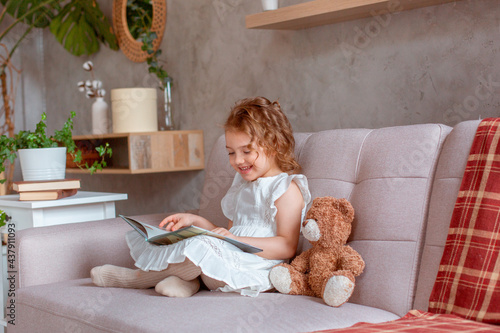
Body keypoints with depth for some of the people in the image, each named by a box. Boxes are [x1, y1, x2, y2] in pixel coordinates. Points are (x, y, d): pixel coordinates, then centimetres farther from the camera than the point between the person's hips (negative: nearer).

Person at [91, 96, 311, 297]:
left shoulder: (287, 189, -5)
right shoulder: (242, 186, 23)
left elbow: (287, 246, -15)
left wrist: (237, 240, -24)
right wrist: (195, 221, 10)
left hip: (255, 269, -9)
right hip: (230, 259, 10)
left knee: (201, 247, -32)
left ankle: (138, 278, -11)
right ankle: (186, 278, -17)